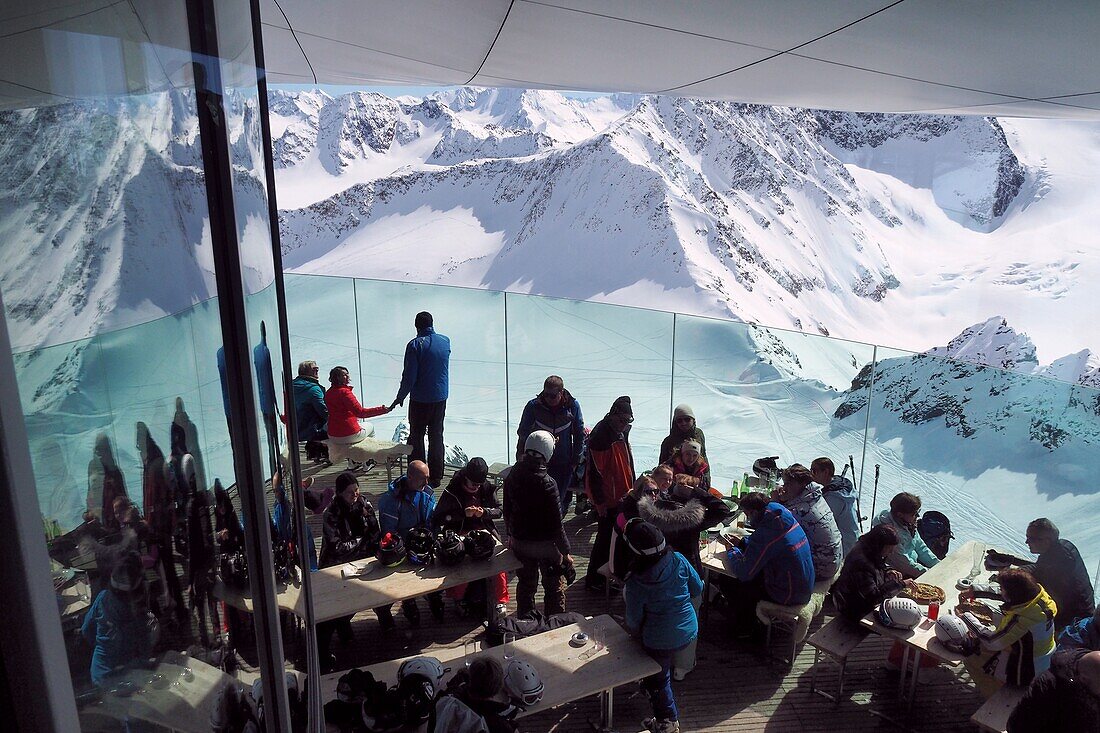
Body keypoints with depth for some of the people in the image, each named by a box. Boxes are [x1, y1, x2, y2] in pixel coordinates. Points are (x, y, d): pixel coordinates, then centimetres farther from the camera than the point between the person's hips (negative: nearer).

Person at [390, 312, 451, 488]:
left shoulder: (415, 345, -14)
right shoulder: (445, 341, 1)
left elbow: (409, 376, -14)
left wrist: (400, 397, -1)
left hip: (420, 400, -4)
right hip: (440, 398, 4)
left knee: (416, 437, 8)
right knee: (436, 436, 12)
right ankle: (436, 477, 15)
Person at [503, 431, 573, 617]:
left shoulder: (512, 476, -7)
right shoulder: (547, 483, -25)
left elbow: (507, 510, 6)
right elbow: (555, 523, -21)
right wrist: (565, 552, -10)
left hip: (520, 542, 5)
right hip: (545, 544, -5)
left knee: (525, 584, 22)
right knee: (554, 587, 13)